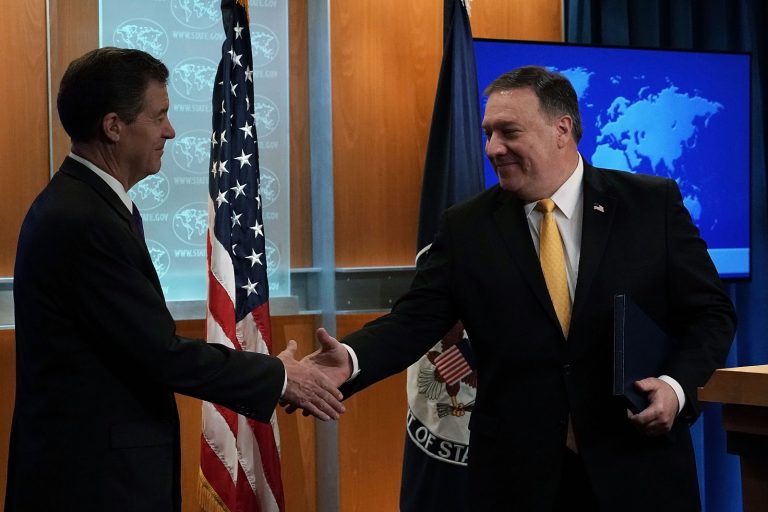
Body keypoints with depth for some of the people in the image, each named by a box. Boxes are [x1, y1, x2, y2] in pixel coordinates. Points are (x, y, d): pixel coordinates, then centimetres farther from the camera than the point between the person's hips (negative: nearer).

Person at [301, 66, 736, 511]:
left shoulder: (653, 204, 0)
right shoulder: (466, 227, 3)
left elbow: (711, 312, 2)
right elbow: (417, 319, -4)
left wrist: (677, 383, -16)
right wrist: (352, 359, -24)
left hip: (639, 469, -1)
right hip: (519, 474, 1)